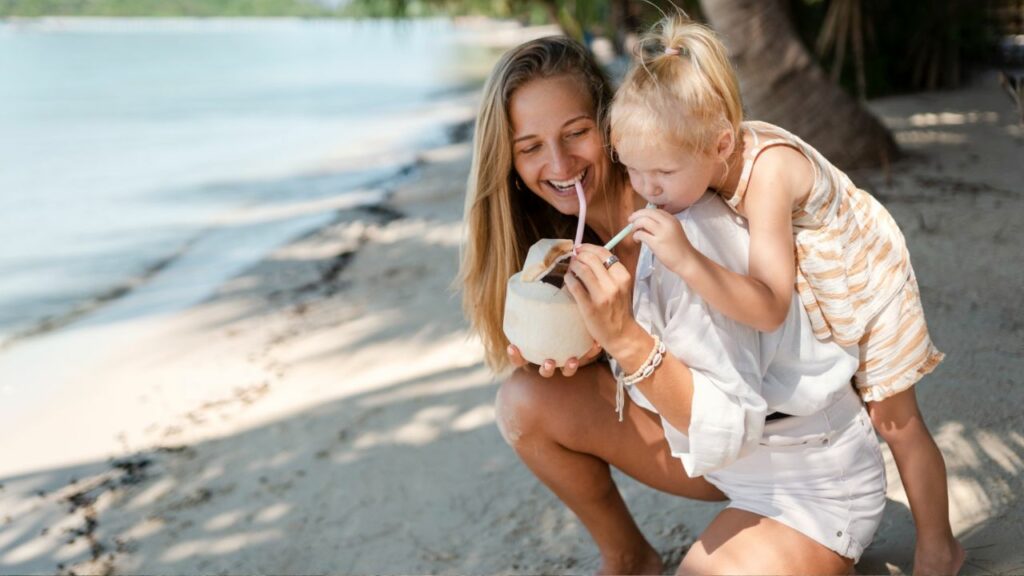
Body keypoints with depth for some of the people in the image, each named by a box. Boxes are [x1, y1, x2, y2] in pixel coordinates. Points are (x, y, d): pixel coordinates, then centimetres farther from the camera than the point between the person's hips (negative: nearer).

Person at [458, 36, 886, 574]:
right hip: (714, 444, 7)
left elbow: (732, 428, -27)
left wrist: (624, 338, -38)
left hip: (813, 478, -7)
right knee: (528, 398, -9)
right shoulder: (575, 225, -4)